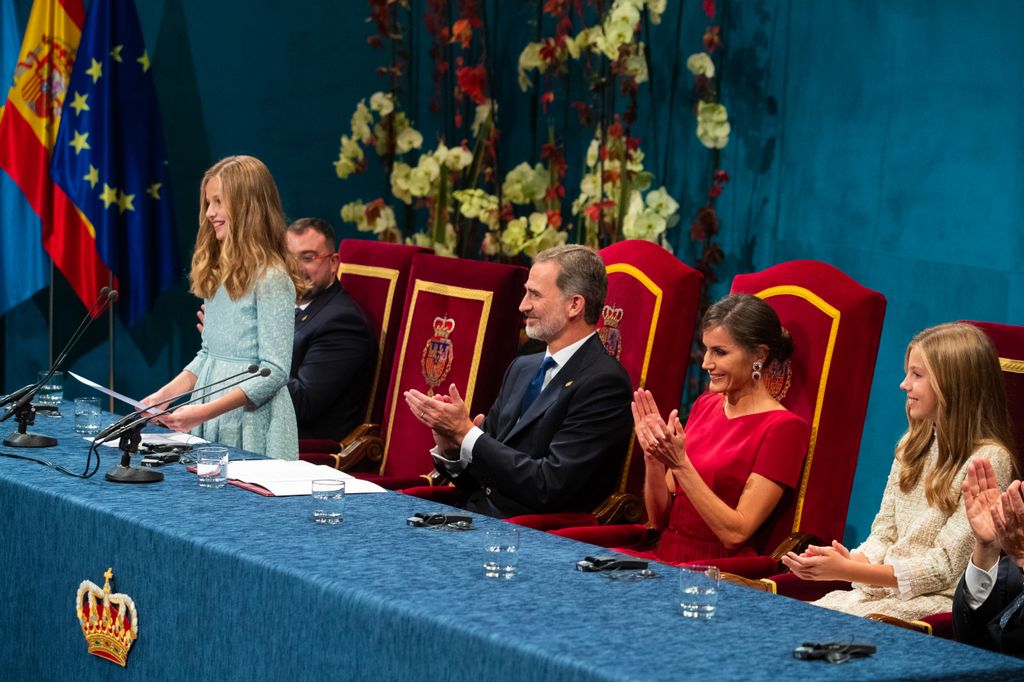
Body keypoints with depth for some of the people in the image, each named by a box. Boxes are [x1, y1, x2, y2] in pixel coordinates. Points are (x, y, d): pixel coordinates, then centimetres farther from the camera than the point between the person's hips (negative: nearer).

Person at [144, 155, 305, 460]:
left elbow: (274, 372, -17)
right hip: (208, 427, 7)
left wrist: (206, 411, -24)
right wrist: (165, 394, 2)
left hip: (250, 430, -7)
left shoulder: (271, 279, -13)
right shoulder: (216, 274, 11)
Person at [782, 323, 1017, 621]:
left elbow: (943, 568, -14)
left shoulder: (988, 459, -11)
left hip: (939, 601, -7)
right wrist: (852, 561, -11)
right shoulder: (914, 445, 14)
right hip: (884, 588, 7)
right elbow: (883, 535, 13)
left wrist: (847, 571, -19)